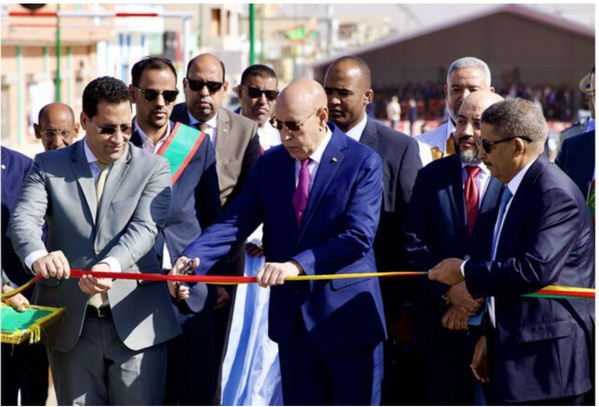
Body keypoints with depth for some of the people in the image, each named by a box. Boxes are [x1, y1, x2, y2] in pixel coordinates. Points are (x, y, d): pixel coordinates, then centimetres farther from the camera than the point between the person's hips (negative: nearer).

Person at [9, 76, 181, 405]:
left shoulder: (153, 168, 5)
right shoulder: (49, 166, 8)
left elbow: (144, 228, -10)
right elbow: (23, 220, -7)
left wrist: (110, 265, -32)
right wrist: (37, 256, -32)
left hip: (134, 322, -1)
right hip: (70, 324, 1)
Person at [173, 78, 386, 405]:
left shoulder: (362, 162, -10)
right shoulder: (269, 164, 5)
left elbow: (358, 237, -20)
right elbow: (235, 223, -5)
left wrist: (297, 265, -32)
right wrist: (192, 258, -24)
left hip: (348, 317, -5)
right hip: (292, 319, 5)